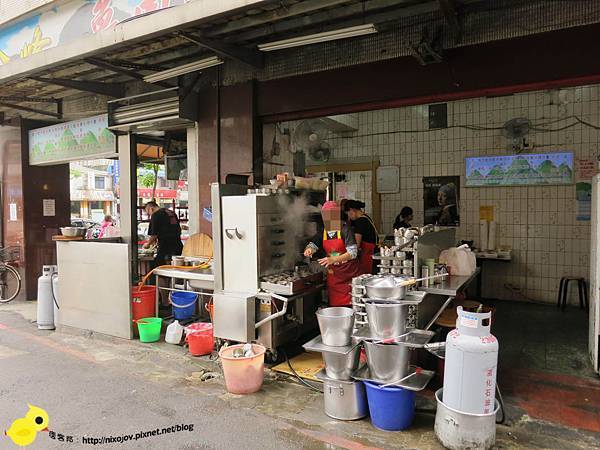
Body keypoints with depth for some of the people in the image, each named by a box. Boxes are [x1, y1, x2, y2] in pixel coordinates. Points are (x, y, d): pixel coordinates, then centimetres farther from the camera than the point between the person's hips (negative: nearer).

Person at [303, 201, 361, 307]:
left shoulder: (345, 229, -14)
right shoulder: (323, 232, 4)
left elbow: (352, 252, -20)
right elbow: (313, 244, 8)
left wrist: (333, 259, -32)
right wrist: (309, 249, -18)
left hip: (350, 274, -5)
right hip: (333, 274, 5)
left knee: (352, 304, -2)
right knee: (335, 304, 7)